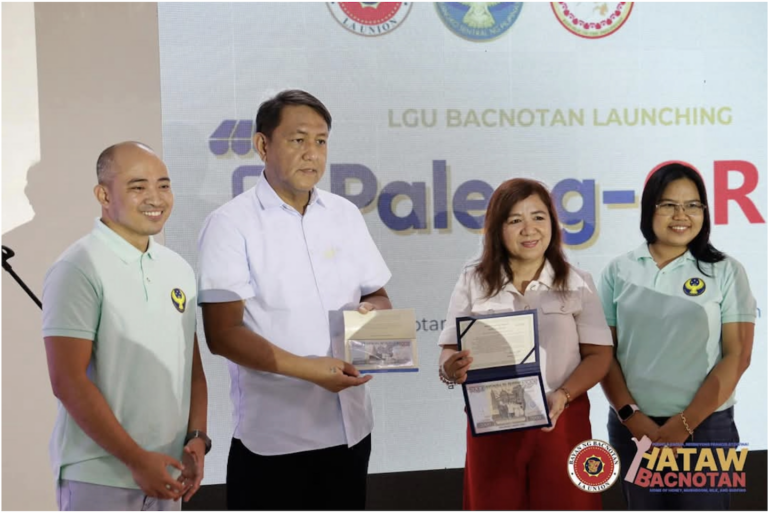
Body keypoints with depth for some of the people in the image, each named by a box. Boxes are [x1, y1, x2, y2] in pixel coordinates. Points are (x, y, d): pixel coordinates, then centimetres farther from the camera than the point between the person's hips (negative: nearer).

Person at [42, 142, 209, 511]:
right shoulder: (78, 270, -12)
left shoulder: (179, 270, 7)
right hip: (99, 479, -6)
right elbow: (68, 382, -16)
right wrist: (137, 459, -16)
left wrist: (196, 438, -1)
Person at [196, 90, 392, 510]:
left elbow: (378, 296, 16)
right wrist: (305, 368, -24)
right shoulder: (231, 223, -8)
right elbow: (222, 334, -14)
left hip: (350, 427, 5)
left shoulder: (345, 215, 8)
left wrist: (370, 310, -8)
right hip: (272, 437, -5)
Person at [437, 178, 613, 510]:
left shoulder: (578, 283, 4)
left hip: (562, 422, 0)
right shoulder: (473, 282, 5)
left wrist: (562, 396, -17)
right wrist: (452, 368, -20)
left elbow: (599, 355, 0)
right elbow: (449, 353, 3)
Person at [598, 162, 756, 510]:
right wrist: (631, 416, -7)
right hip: (632, 428, 2)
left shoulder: (725, 271, -1)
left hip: (705, 427, -2)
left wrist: (685, 424, -10)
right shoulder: (619, 271, 3)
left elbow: (737, 356, -5)